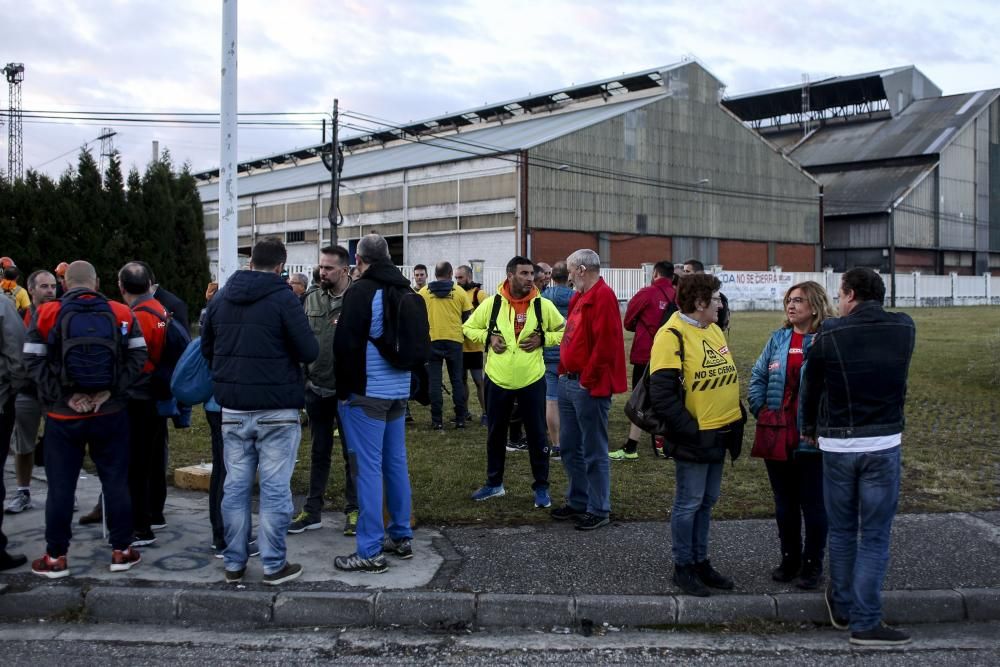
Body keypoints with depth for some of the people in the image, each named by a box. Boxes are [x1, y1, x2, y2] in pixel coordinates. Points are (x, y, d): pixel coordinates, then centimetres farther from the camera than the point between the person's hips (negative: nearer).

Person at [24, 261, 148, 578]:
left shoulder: (47, 314, -4)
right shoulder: (121, 313, 0)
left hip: (63, 416, -1)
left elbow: (34, 362, -8)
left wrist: (60, 397, -8)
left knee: (60, 487, 7)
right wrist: (112, 390, -6)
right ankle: (121, 551, 15)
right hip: (110, 413, 1)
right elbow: (137, 357, -4)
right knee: (116, 482, 9)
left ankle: (55, 557, 15)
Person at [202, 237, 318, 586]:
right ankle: (274, 565, 7)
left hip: (233, 409, 5)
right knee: (275, 488, 1)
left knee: (235, 486, 11)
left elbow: (206, 348, 16)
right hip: (277, 410, -5)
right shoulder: (283, 299, -11)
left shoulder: (220, 299, 7)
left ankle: (234, 563, 18)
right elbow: (309, 351, -12)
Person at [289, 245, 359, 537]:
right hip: (317, 389, 4)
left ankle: (353, 510, 19)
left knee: (352, 452, 8)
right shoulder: (312, 299, 4)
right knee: (319, 451, 14)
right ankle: (312, 511, 23)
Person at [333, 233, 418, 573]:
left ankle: (370, 551, -2)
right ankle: (401, 538, 23)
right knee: (396, 462, 15)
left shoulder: (360, 292, -14)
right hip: (399, 390, 8)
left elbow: (346, 345, -17)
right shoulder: (406, 292, 11)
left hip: (366, 392, -8)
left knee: (368, 467, -5)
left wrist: (345, 390, -7)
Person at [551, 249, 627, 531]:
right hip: (568, 381, 10)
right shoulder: (579, 297, 15)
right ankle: (577, 502, 29)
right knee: (569, 448, 17)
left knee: (594, 452, 0)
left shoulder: (603, 296, -15)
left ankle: (599, 510, 10)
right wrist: (564, 370, 14)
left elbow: (605, 344, -22)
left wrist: (588, 380, -18)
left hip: (589, 387, -10)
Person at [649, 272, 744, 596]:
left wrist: (737, 417, 13)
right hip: (694, 439, -9)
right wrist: (690, 430, -20)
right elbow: (662, 394, -22)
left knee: (707, 501, 17)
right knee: (689, 503, 3)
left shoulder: (713, 329, 12)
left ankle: (701, 561, 29)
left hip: (719, 435, 9)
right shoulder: (672, 335, -17)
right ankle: (683, 567, 17)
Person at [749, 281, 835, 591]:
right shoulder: (778, 339, 7)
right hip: (777, 436, 5)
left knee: (813, 503, 8)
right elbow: (758, 375, 11)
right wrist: (759, 409, 2)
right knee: (784, 502, 16)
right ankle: (789, 558, 31)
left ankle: (812, 564, 23)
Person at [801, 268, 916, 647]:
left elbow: (810, 388, 4)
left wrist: (809, 428, 22)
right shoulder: (905, 329, 0)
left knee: (841, 532, 15)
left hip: (837, 445, 0)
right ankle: (866, 623, 5)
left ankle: (842, 609, 28)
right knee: (875, 537, 6)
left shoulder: (830, 334, -7)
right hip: (884, 444, 0)